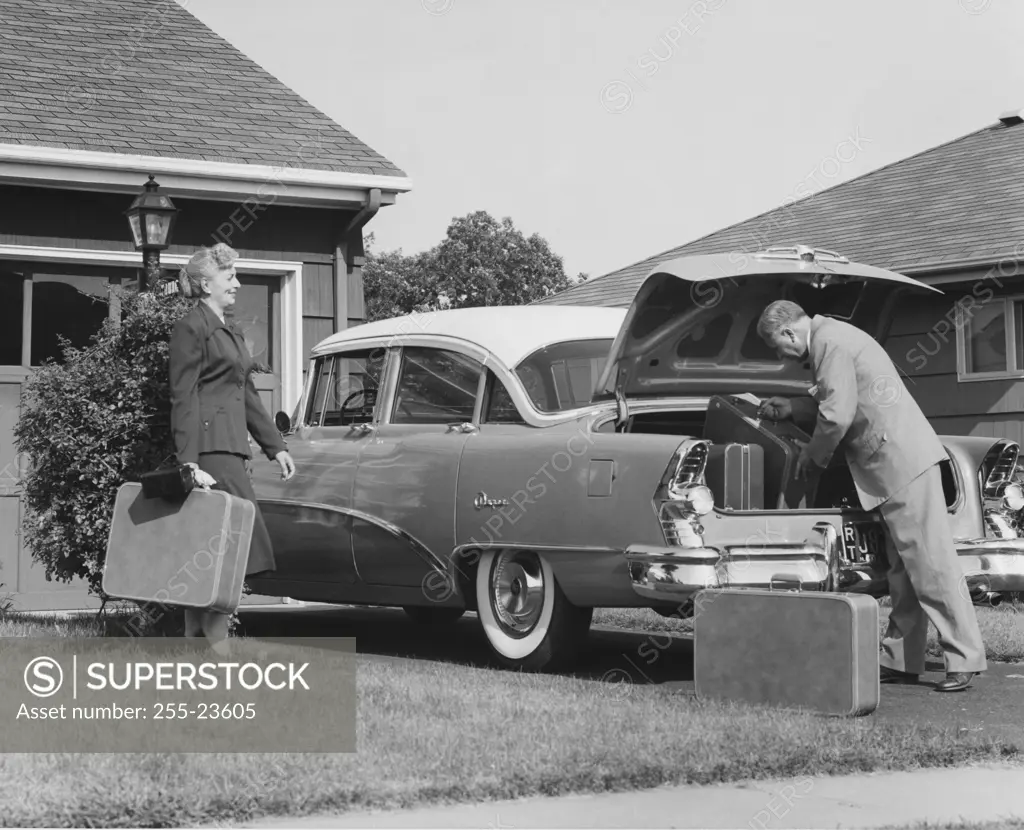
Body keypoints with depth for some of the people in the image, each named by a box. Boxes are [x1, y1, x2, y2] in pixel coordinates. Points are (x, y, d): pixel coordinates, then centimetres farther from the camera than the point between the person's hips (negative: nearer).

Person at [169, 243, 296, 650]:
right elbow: (183, 399, -13)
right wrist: (190, 463, -21)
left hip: (230, 446, 9)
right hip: (209, 448, -9)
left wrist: (276, 446, 21)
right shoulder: (191, 329, -7)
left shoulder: (227, 332, 21)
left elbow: (247, 394, 24)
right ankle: (216, 645, -11)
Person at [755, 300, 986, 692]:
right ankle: (900, 660, 15)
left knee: (929, 560, -10)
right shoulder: (830, 336, 19)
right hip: (897, 463, 11)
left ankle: (964, 659, -9)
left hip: (902, 458, -11)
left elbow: (838, 414, -17)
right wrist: (791, 408, 36)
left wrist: (812, 457, -2)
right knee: (904, 567, 11)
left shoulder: (830, 343, -12)